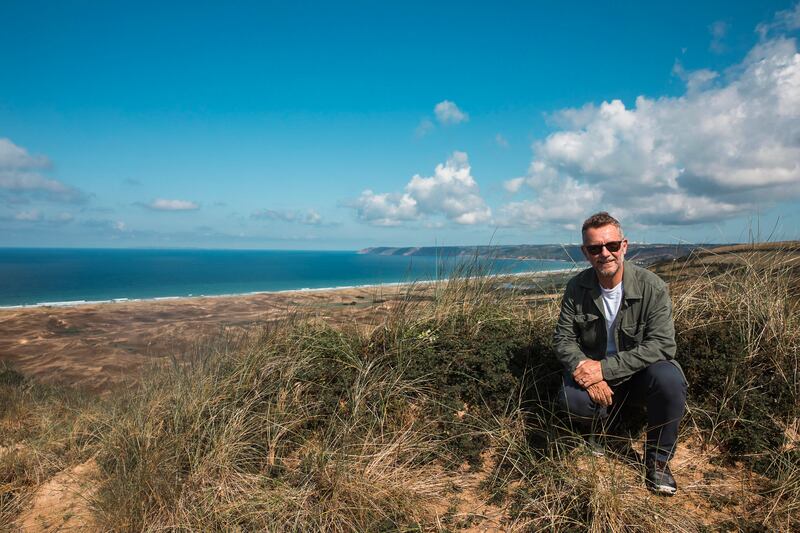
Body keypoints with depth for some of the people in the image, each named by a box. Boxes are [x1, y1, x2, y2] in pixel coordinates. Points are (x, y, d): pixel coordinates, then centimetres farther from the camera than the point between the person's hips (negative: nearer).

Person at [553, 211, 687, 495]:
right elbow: (564, 340, -5)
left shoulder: (651, 287, -16)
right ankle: (611, 420, 9)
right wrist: (585, 368, -26)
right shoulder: (576, 288, -8)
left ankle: (658, 459, -7)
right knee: (571, 399, -30)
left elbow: (661, 345, -22)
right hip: (596, 374, 1)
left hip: (641, 373, -1)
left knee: (669, 379, -34)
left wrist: (605, 368, -29)